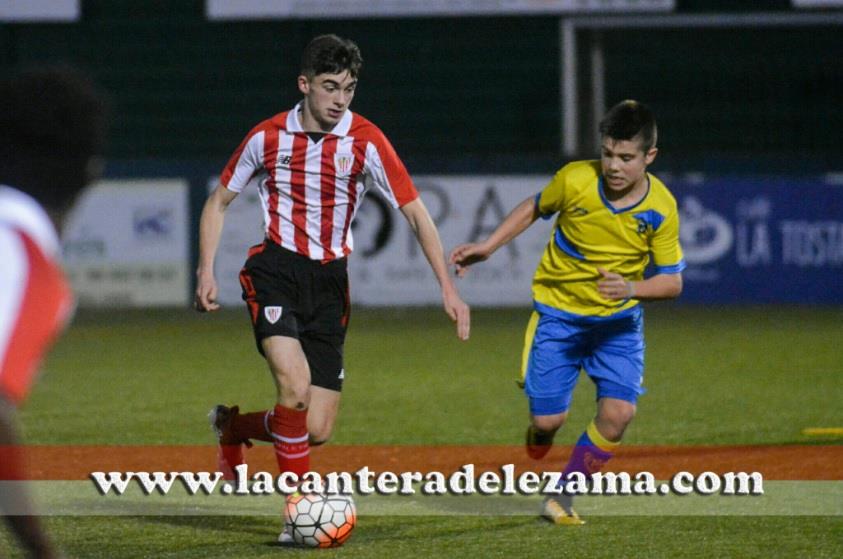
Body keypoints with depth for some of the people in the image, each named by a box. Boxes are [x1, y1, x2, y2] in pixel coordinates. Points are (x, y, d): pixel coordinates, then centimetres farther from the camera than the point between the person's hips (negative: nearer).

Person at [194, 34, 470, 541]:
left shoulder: (366, 141, -5)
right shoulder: (269, 137, -2)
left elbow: (416, 212, -5)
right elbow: (220, 202, 12)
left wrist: (448, 287, -13)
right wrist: (206, 271, 0)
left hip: (330, 281, 2)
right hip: (274, 271, -2)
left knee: (317, 431, -1)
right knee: (296, 385, -27)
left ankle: (234, 427, 30)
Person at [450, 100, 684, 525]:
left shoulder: (660, 209, -17)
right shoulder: (574, 180, -18)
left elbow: (672, 282, -11)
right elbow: (534, 209, 5)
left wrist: (632, 289, -30)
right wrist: (487, 247, 2)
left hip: (618, 319, 1)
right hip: (558, 311, -1)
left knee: (619, 412, -17)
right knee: (547, 419, -8)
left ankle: (563, 495, 4)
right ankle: (539, 438, 32)